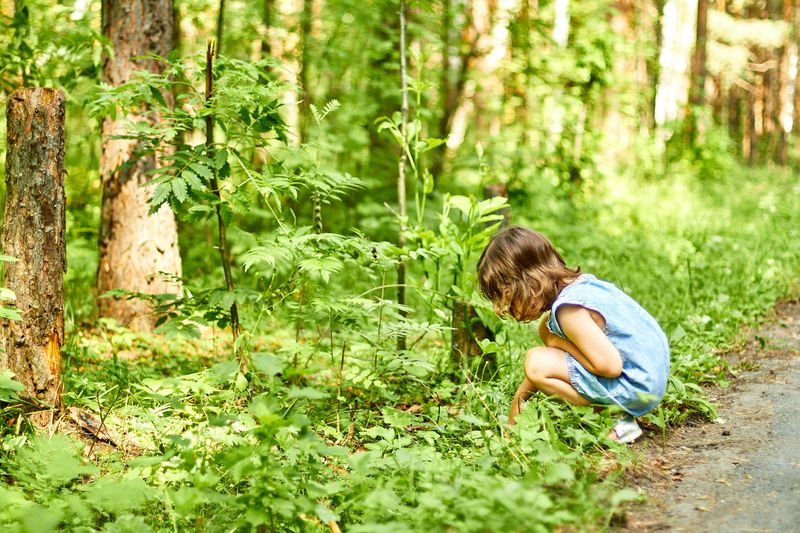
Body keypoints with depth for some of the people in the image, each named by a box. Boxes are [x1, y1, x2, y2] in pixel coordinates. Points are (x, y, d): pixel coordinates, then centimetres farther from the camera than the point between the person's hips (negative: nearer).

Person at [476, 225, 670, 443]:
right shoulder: (579, 284, 6)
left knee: (536, 362, -16)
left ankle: (620, 421, -11)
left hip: (639, 389, -10)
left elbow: (610, 366, -26)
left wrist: (562, 344, -11)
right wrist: (519, 398, 19)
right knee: (548, 329, 15)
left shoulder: (570, 310, -23)